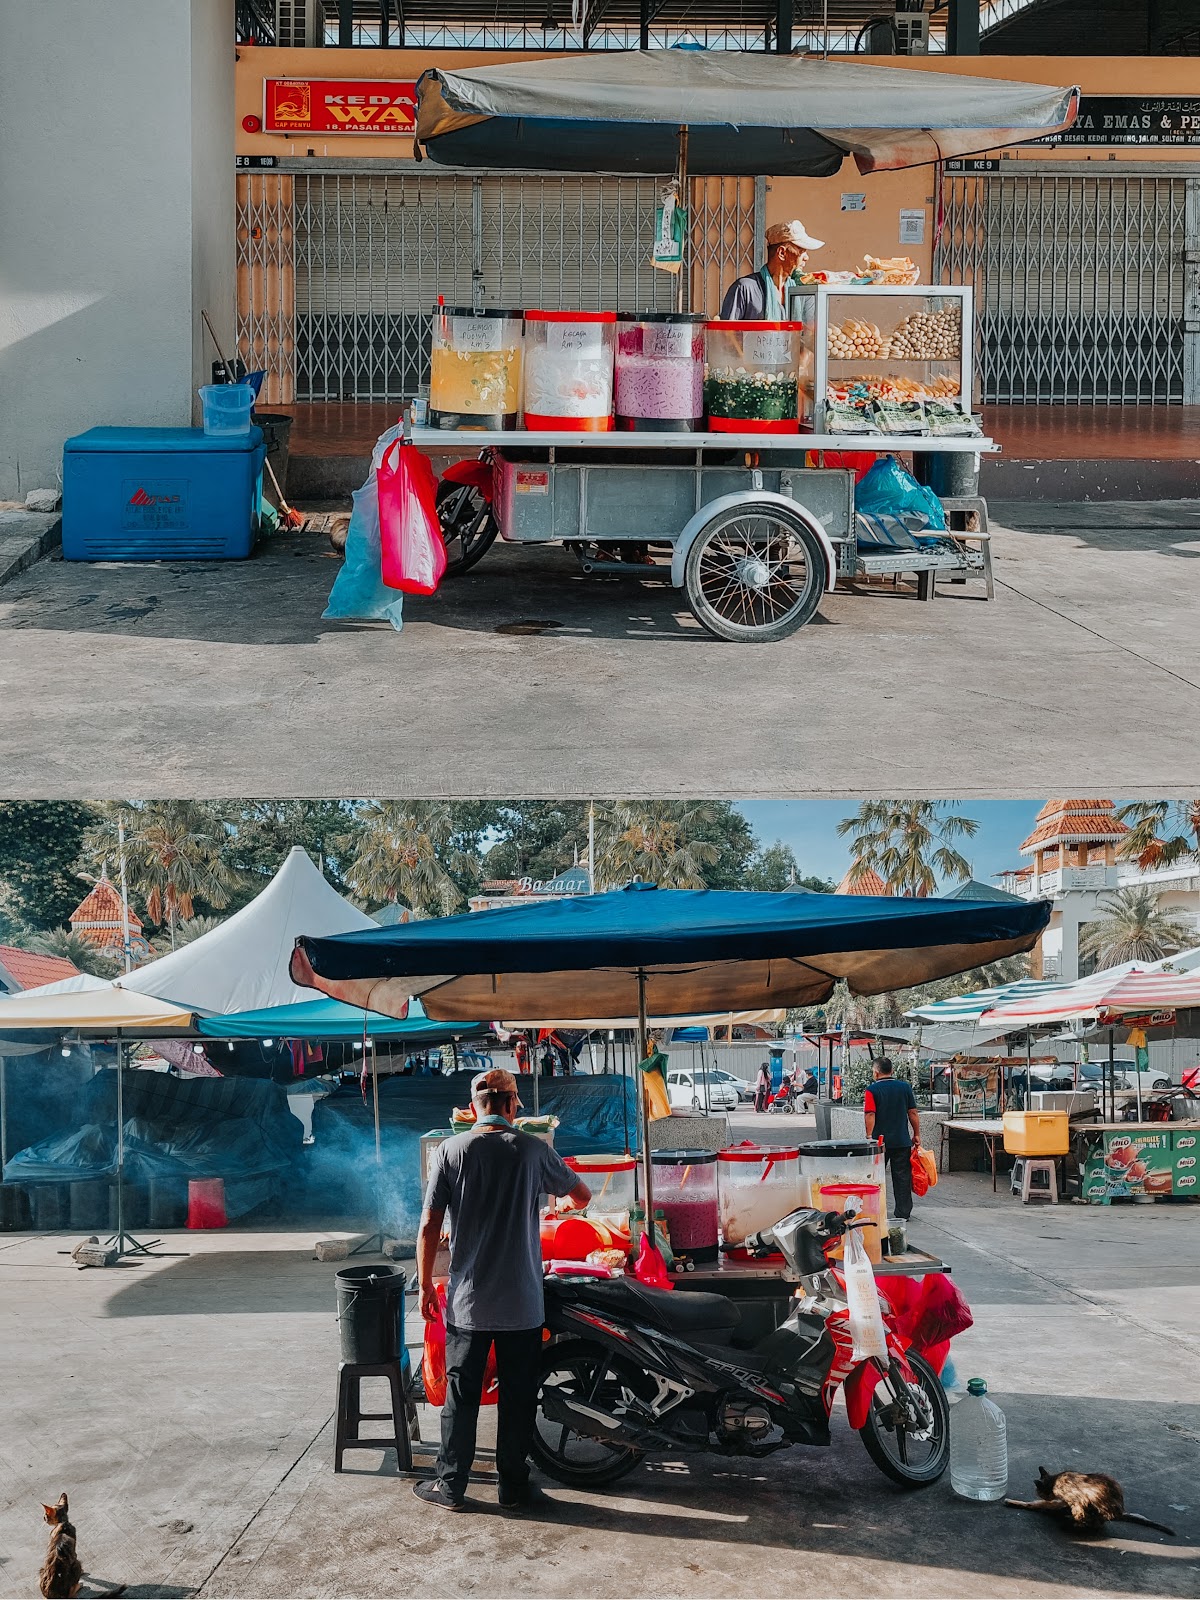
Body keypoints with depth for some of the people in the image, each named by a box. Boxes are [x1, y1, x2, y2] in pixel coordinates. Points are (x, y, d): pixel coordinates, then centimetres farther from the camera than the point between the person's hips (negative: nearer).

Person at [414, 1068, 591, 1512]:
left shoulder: (451, 1150, -5)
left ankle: (450, 1485, 16)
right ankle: (514, 1485, 17)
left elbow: (429, 1225, -5)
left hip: (467, 1301, 0)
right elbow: (583, 1196, 11)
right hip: (522, 1303, 0)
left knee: (461, 1395, 9)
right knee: (518, 1396, 10)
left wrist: (425, 1284, 5)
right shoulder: (533, 1150, -4)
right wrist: (569, 1197, 35)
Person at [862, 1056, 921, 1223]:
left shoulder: (872, 1090, -8)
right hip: (902, 1141, 2)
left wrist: (869, 1136, -10)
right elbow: (913, 1113, 3)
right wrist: (916, 1134, 11)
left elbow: (870, 1115, -14)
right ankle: (903, 1213, 6)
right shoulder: (905, 1087, 1)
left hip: (880, 1140, -2)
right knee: (902, 1177, 6)